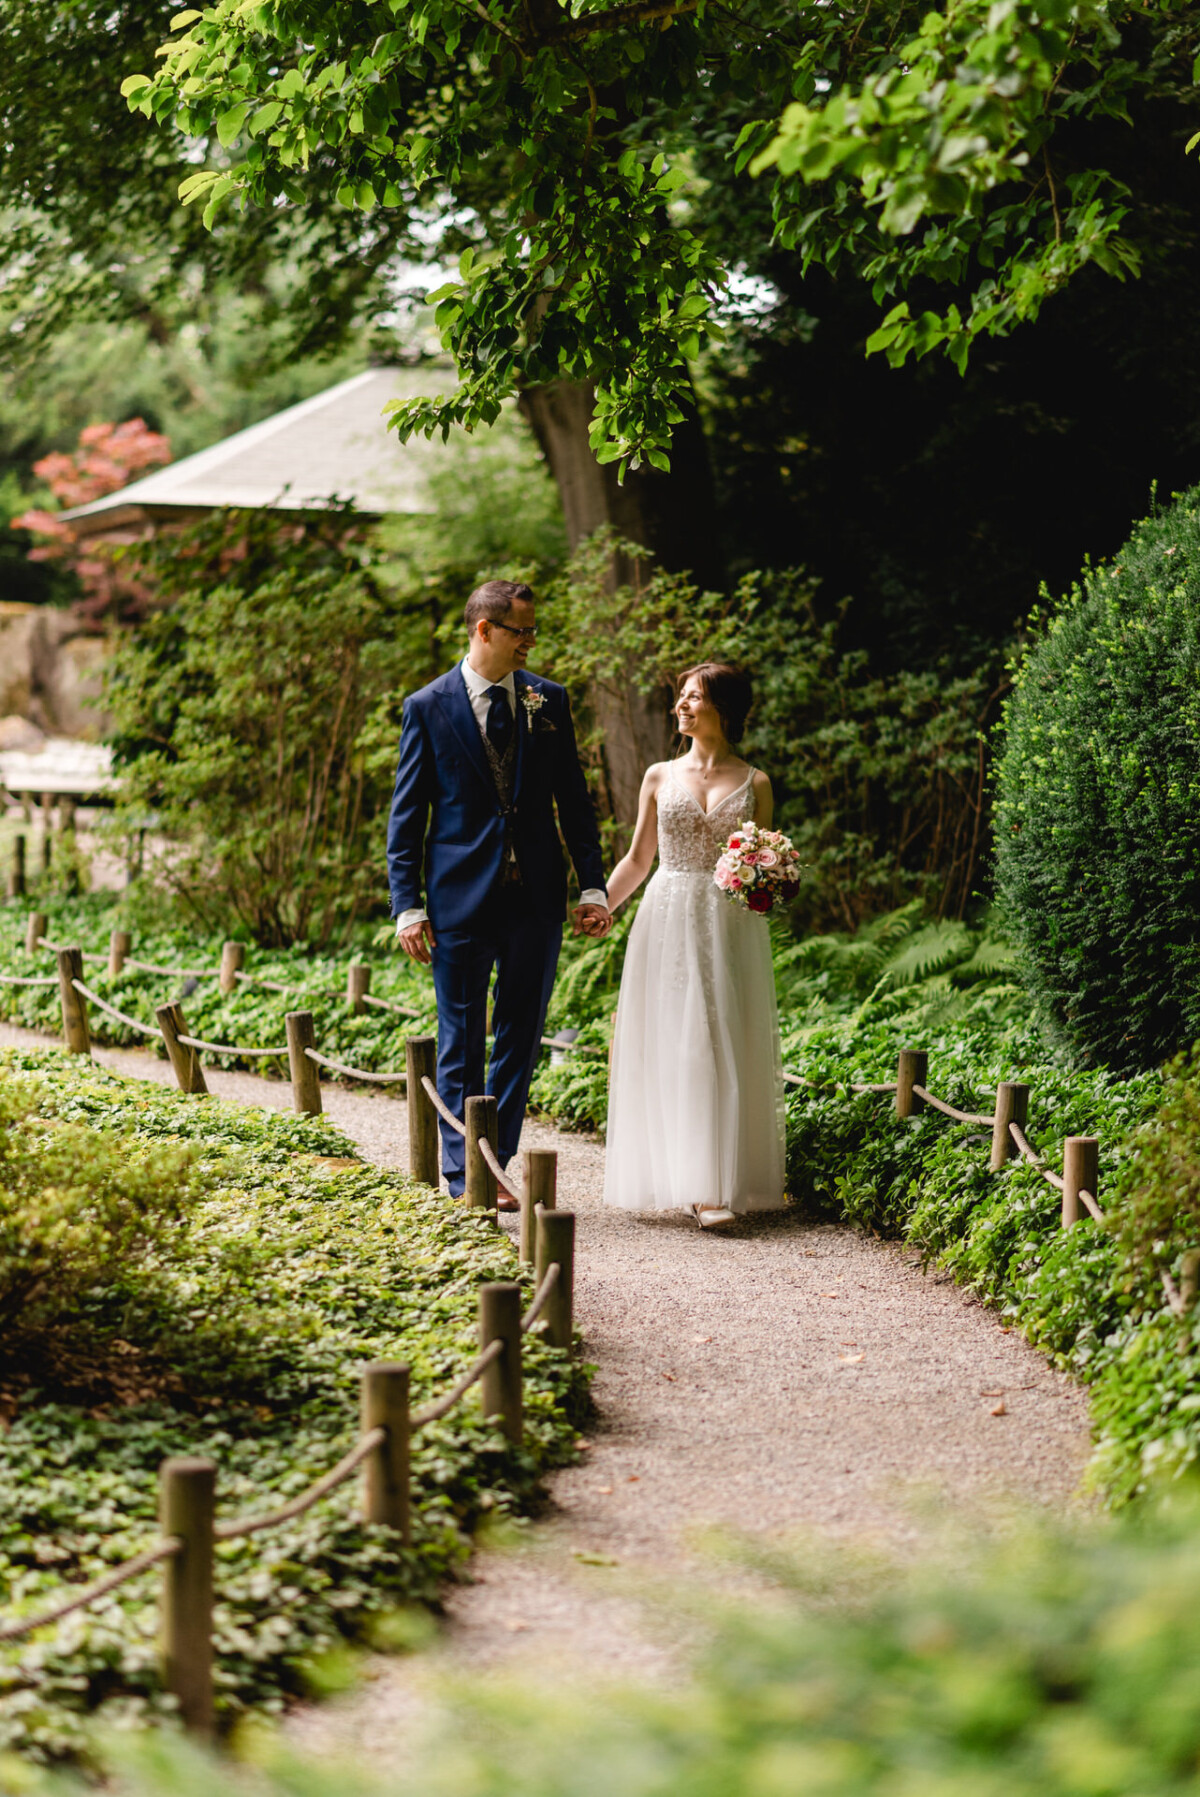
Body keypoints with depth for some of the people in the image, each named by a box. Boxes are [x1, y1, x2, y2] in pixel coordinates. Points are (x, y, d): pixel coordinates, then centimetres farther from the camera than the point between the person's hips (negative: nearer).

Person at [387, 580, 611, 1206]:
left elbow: (573, 798, 10)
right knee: (461, 1041, 2)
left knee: (521, 1036, 7)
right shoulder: (428, 707, -2)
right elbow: (406, 816, 0)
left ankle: (496, 1164, 16)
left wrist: (593, 884, 3)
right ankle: (465, 1178, 6)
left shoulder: (548, 700, 6)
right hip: (460, 897, -3)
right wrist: (407, 905, -6)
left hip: (536, 896, 3)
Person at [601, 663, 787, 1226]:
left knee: (723, 1047, -5)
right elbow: (637, 860, 12)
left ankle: (718, 1185, -4)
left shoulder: (754, 784, 5)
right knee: (669, 1047, -3)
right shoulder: (660, 777, 8)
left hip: (729, 926, -1)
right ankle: (682, 1179, 3)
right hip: (667, 922, 1)